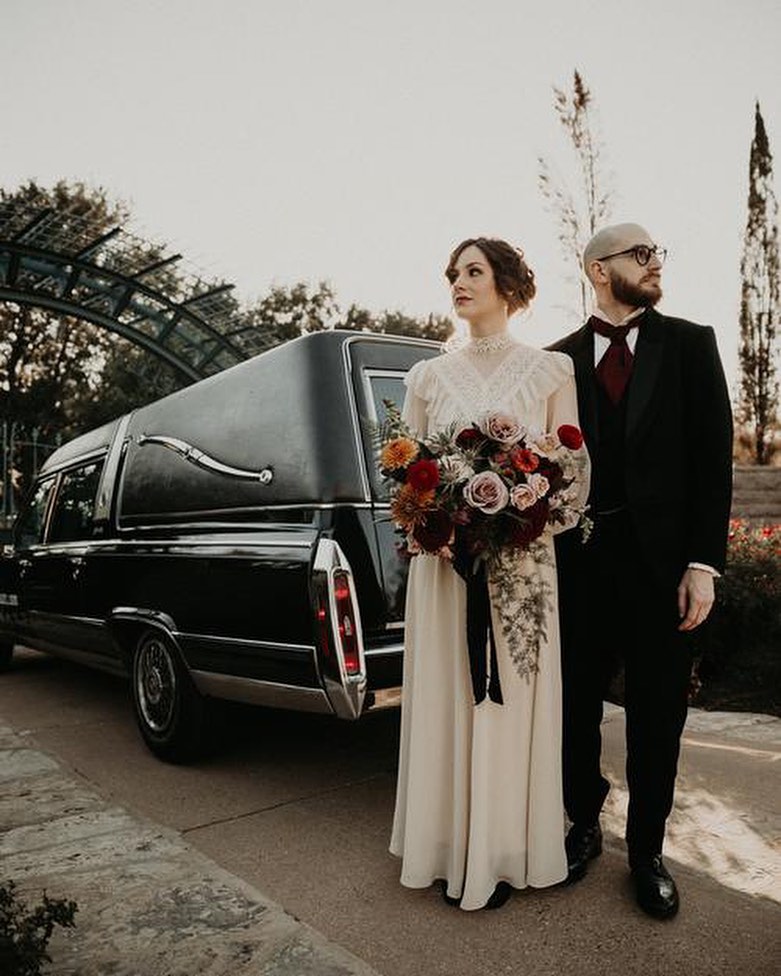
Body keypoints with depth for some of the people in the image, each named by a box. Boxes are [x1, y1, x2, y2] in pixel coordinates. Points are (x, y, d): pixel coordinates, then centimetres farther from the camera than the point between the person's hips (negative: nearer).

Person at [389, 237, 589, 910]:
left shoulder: (550, 370, 3)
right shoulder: (428, 376, 10)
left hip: (521, 561, -2)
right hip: (442, 560, 2)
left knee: (510, 703, 5)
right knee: (445, 700, 9)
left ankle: (503, 854, 23)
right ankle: (448, 844, 26)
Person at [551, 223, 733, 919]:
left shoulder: (690, 344, 5)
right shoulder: (559, 359, 5)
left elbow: (714, 457, -1)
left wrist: (703, 563, -8)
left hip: (662, 559, 0)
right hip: (579, 559, 1)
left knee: (657, 716, 11)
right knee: (577, 706, 12)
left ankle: (647, 853, 31)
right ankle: (584, 826, 35)